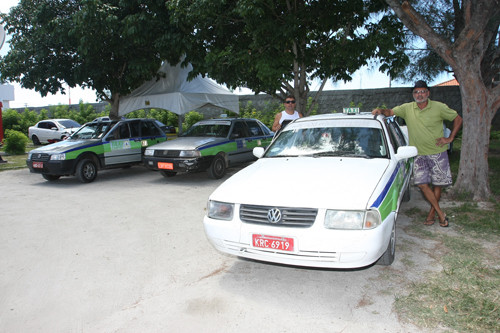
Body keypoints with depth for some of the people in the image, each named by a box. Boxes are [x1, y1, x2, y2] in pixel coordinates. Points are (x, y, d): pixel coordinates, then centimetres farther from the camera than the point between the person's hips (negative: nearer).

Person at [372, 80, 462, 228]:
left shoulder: (439, 107, -4)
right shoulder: (407, 108, 2)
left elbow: (458, 119, 5)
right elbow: (391, 112, 8)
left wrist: (450, 138, -3)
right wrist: (381, 110, -15)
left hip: (437, 152, -1)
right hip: (419, 154, 2)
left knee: (437, 184, 4)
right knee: (422, 184, -8)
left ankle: (432, 213, 22)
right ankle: (441, 213, 6)